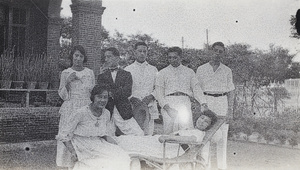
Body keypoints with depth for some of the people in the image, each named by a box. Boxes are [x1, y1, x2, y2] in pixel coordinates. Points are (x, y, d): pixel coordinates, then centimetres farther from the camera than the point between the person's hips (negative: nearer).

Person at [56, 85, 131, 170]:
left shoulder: (106, 113, 1)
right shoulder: (80, 113, -17)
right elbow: (64, 136, -10)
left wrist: (113, 143, -3)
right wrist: (73, 152, -20)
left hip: (98, 145, 6)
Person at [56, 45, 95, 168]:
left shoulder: (90, 73, 8)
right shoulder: (65, 73, 6)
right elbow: (62, 95, 5)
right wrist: (67, 82, -8)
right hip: (70, 109, -1)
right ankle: (68, 162, 6)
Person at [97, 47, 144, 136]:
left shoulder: (126, 74, 9)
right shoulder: (102, 76, 12)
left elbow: (127, 92, -5)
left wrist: (112, 93, -10)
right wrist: (120, 90, -9)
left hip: (124, 113, 0)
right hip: (107, 113, 0)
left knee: (140, 135, -6)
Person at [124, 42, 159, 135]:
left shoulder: (153, 69, 16)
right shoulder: (128, 69, 11)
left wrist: (150, 97, -7)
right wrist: (132, 98, -11)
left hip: (149, 106, 1)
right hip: (133, 107, -1)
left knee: (148, 134, -6)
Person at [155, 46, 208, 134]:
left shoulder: (189, 72, 18)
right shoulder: (162, 73, 13)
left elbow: (196, 89, 10)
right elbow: (159, 93, 5)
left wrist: (204, 104, -7)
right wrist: (167, 108, -11)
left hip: (185, 104, 1)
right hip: (169, 104, -1)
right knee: (169, 133, -9)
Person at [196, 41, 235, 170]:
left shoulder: (227, 71, 11)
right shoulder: (201, 69, 7)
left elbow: (230, 91, 12)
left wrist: (230, 109, 3)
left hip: (222, 102, 1)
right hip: (206, 102, -1)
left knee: (222, 136, 2)